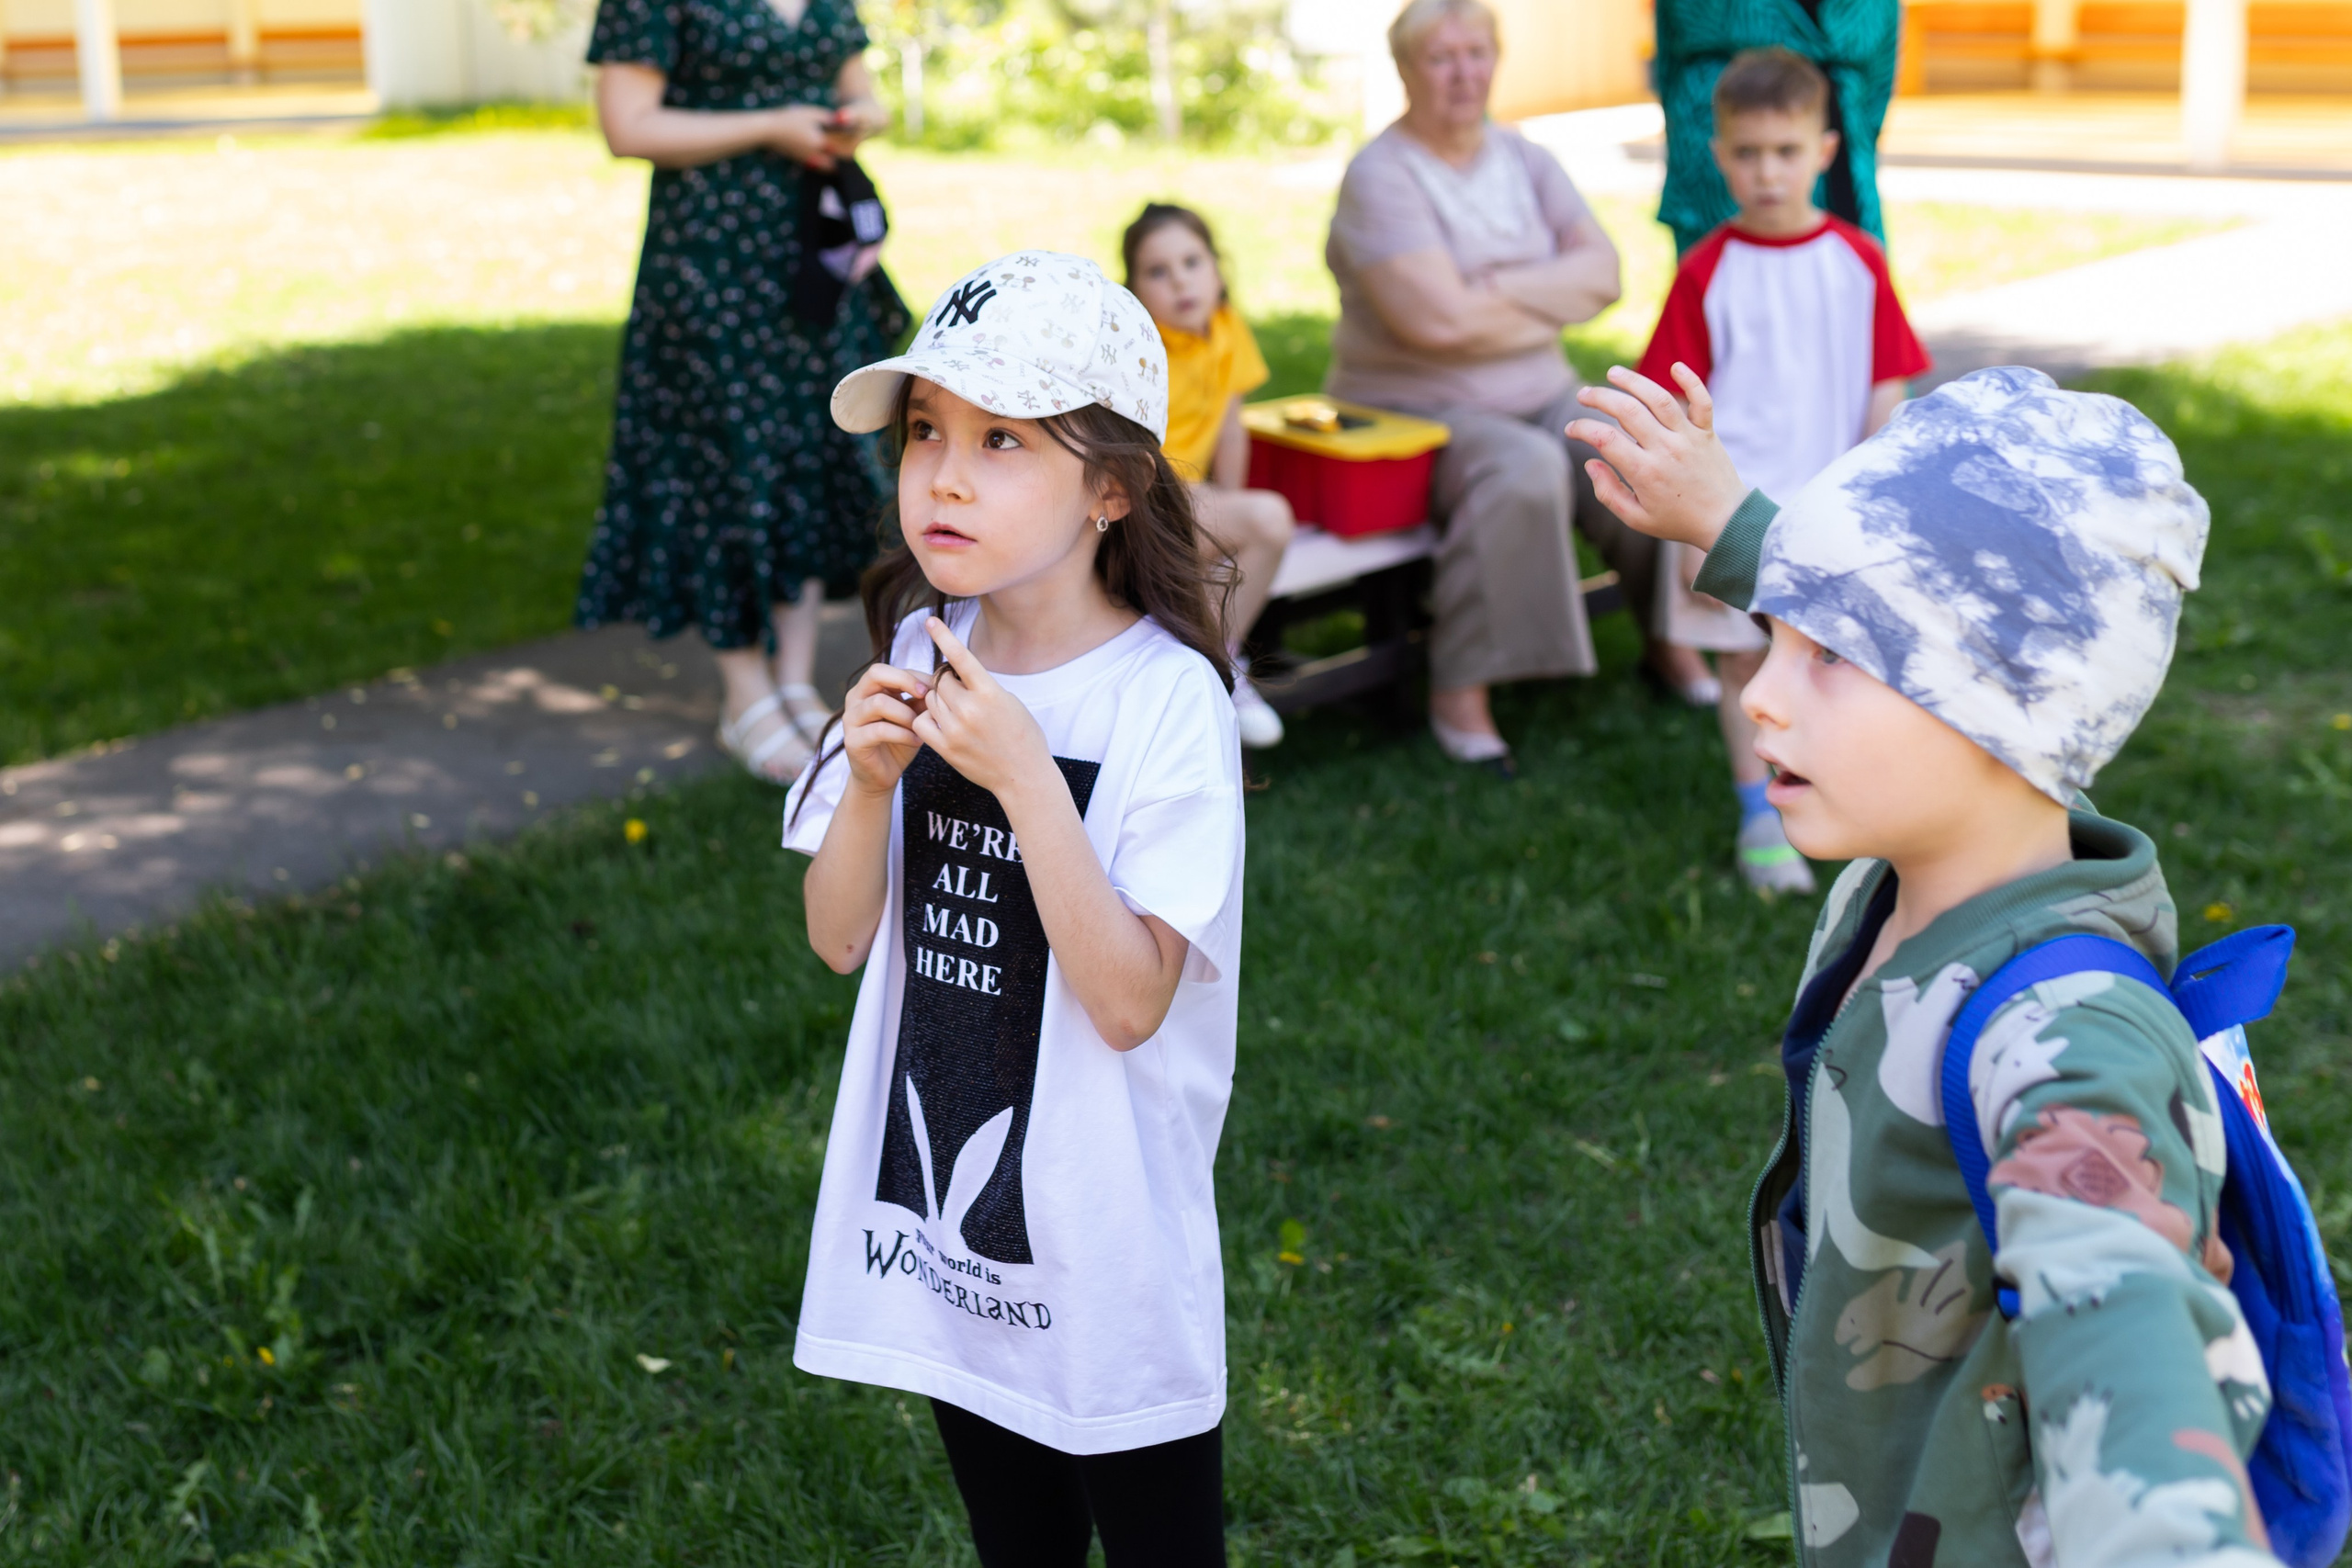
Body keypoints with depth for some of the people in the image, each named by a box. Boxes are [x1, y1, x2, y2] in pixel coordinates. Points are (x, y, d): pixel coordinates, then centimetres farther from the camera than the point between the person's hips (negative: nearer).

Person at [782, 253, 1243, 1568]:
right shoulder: (922, 653, -1)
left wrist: (1024, 774, -29)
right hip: (942, 1214, 6)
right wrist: (871, 778, -16)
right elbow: (841, 938, 2)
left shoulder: (1167, 698, -19)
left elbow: (1131, 1002, -22)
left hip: (1108, 1245, -5)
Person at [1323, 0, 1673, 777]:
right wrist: (1551, 303, -6)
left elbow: (1602, 274, 0)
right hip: (1416, 411, -6)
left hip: (1543, 394, 6)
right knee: (1525, 472, -36)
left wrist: (1500, 291, -15)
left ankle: (1672, 643, 4)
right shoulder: (1382, 174, -10)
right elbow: (1438, 319, -21)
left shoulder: (1525, 160, 12)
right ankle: (1459, 694, -30)